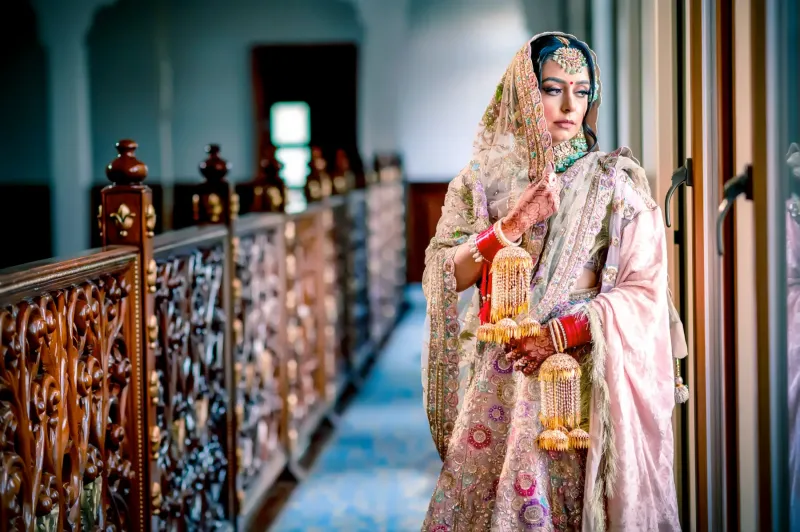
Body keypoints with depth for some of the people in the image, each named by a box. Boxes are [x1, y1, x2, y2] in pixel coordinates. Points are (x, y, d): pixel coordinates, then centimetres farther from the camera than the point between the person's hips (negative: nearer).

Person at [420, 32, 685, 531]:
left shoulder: (614, 181, 1)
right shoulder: (482, 178, 5)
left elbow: (644, 290, -4)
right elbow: (446, 275, -3)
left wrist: (561, 333, -15)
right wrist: (515, 222, -17)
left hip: (583, 381, -1)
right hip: (496, 386, 1)